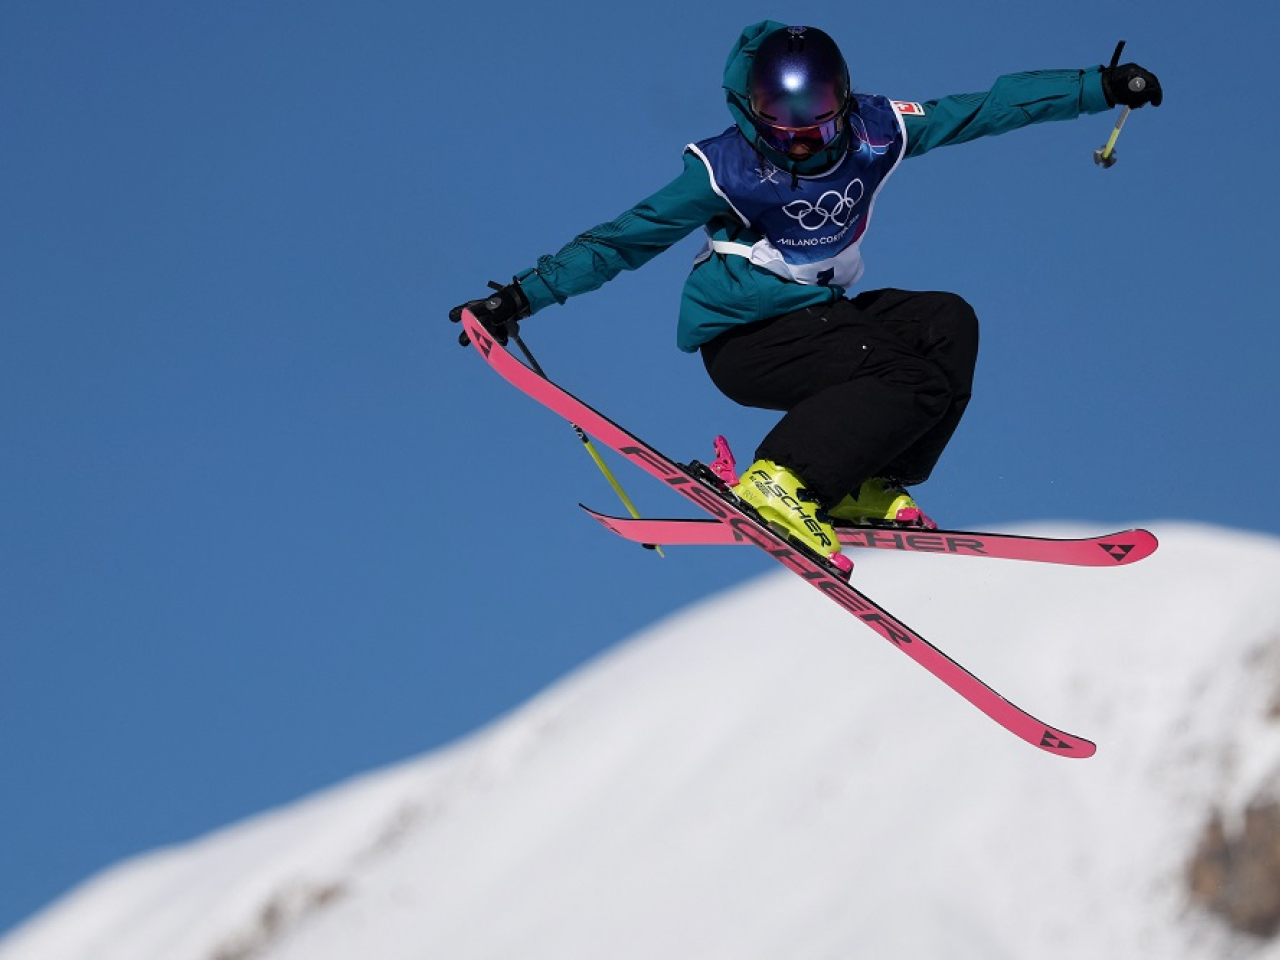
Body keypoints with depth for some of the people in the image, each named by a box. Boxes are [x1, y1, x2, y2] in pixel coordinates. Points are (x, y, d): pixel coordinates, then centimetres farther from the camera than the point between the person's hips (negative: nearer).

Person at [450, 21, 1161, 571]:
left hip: (823, 315, 7)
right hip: (746, 343, -7)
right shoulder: (725, 171, -18)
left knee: (949, 324, -13)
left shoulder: (875, 134, -7)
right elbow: (623, 240, -13)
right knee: (915, 379, -24)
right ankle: (781, 480, -29)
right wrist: (525, 295, -17)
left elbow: (990, 107, -1)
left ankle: (868, 485, -13)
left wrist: (1101, 88, -1)